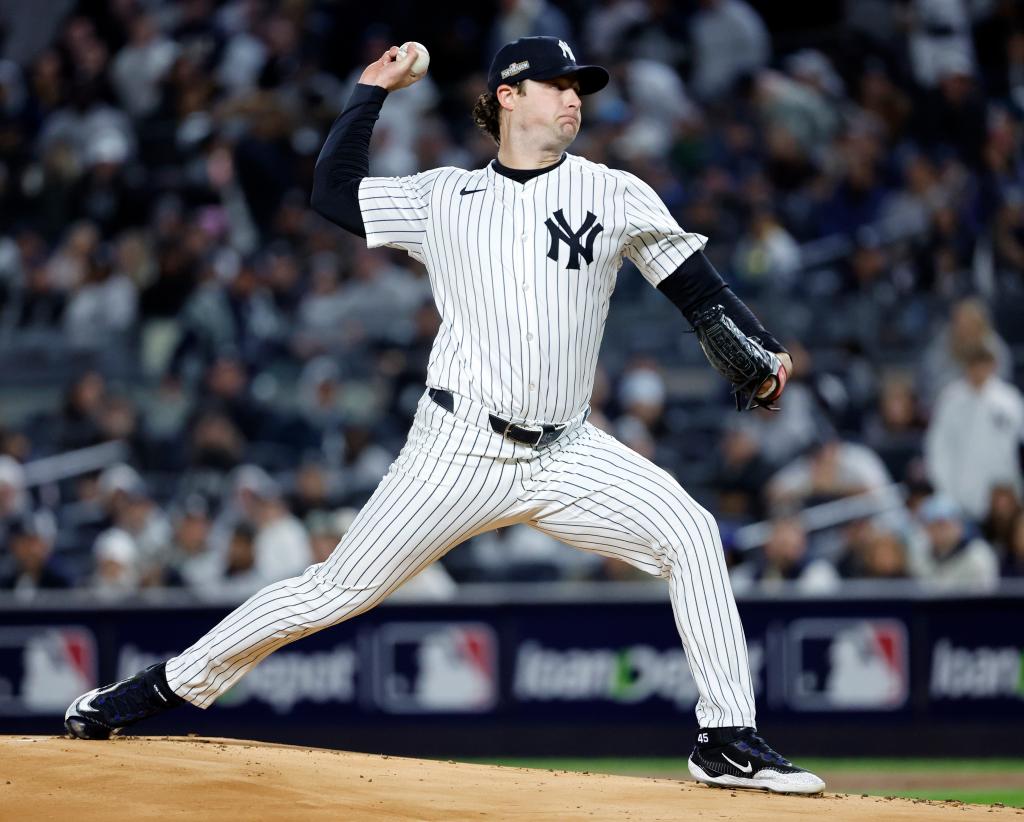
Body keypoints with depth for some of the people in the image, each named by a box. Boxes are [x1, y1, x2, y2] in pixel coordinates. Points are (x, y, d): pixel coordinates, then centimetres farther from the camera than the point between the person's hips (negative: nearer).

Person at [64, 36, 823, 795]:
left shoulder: (613, 194, 7)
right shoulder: (445, 198, 9)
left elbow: (696, 286, 5)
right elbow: (333, 191, 14)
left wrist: (759, 349, -10)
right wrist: (372, 90, 14)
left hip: (566, 453, 1)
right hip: (461, 450, -1)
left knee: (691, 535, -17)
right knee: (339, 590, -3)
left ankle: (728, 741, -12)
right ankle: (171, 684, 11)